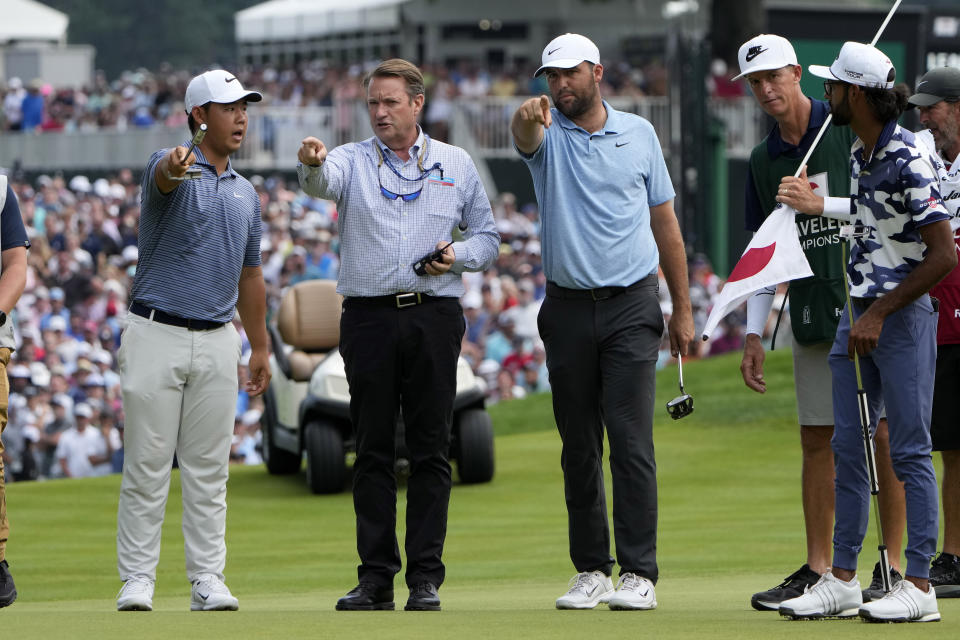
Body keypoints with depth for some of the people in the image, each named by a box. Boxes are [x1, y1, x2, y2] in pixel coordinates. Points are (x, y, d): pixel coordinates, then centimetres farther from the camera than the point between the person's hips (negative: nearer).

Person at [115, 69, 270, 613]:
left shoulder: (246, 194, 14)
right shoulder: (171, 170, -5)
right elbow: (165, 174, -33)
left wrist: (261, 347, 19)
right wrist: (176, 163, -58)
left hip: (217, 342, 5)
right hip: (157, 337, -5)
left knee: (210, 467, 5)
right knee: (147, 464, -3)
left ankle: (208, 578, 8)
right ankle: (138, 578, 1)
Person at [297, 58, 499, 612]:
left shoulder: (457, 165, 12)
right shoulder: (353, 161, 7)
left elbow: (488, 236, 16)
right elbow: (323, 181, -18)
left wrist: (459, 256, -6)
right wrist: (312, 164, -42)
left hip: (435, 317, 0)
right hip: (369, 317, 0)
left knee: (431, 451, 0)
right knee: (373, 451, 1)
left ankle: (426, 577, 3)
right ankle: (376, 576, 4)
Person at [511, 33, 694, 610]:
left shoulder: (639, 133, 6)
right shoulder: (548, 135, 4)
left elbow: (665, 223, 11)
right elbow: (526, 138, -23)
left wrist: (683, 309, 9)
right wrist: (528, 119, -49)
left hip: (631, 306, -1)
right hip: (567, 307, 1)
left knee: (632, 441, -9)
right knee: (579, 447, 5)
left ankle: (639, 573, -9)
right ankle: (591, 569, 13)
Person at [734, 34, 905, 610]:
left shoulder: (850, 129, -4)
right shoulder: (764, 160, 13)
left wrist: (823, 205, -16)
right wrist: (754, 333, 11)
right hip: (813, 317, 6)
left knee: (884, 433, -5)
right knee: (817, 438, 5)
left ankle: (895, 568, -1)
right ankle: (817, 569, 9)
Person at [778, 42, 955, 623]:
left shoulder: (908, 160, -18)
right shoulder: (859, 154, 10)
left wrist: (880, 313, -18)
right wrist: (859, 311, 13)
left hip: (903, 315, -9)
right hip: (858, 313, 9)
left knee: (909, 450, -5)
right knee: (848, 447, 9)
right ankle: (842, 581, 14)